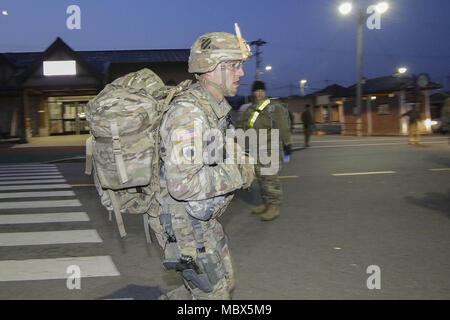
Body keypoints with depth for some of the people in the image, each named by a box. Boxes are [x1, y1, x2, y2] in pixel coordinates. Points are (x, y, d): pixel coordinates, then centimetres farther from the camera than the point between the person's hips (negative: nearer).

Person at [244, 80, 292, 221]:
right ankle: (266, 203, 24)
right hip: (256, 148, 8)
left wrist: (286, 143, -11)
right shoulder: (250, 109, 17)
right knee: (260, 176, 13)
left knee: (270, 177, -9)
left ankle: (274, 207, -3)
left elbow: (283, 126, -8)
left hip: (269, 147, -8)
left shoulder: (274, 106, -5)